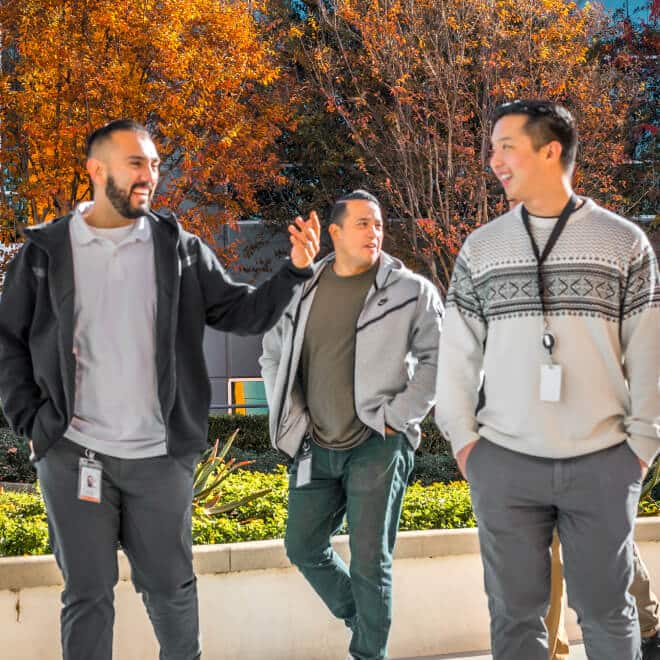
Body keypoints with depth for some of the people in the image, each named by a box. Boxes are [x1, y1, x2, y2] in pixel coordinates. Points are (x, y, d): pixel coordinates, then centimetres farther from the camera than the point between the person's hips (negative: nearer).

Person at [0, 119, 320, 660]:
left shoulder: (179, 250, 4)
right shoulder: (46, 251, 1)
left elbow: (243, 314, 3)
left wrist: (295, 270, -12)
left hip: (159, 454, 1)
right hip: (73, 453, -1)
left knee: (171, 586, 11)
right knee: (87, 592, 8)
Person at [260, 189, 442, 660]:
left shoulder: (411, 291, -5)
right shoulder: (303, 290, 7)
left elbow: (438, 358, -6)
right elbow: (274, 355, 18)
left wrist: (396, 418, -11)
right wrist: (291, 419, 8)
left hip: (378, 447, -5)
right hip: (316, 447, 5)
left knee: (370, 560, -4)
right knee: (303, 547, 12)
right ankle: (359, 617, 34)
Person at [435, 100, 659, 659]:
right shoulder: (481, 248, 6)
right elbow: (457, 352, 8)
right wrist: (463, 439, 2)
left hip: (602, 465, -1)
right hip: (504, 465, 2)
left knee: (607, 609, 8)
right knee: (516, 612, 8)